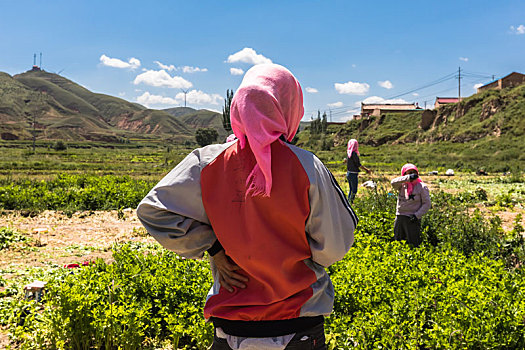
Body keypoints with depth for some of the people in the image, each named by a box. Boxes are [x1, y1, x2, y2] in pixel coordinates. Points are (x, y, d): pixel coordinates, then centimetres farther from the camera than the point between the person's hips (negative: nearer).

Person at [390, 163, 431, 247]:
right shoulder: (402, 185, 7)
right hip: (399, 217, 4)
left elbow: (427, 204, -4)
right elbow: (393, 182, -15)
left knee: (414, 244, -3)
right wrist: (408, 178, -25)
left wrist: (417, 215, -15)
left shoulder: (422, 187, -2)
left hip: (412, 218, -4)